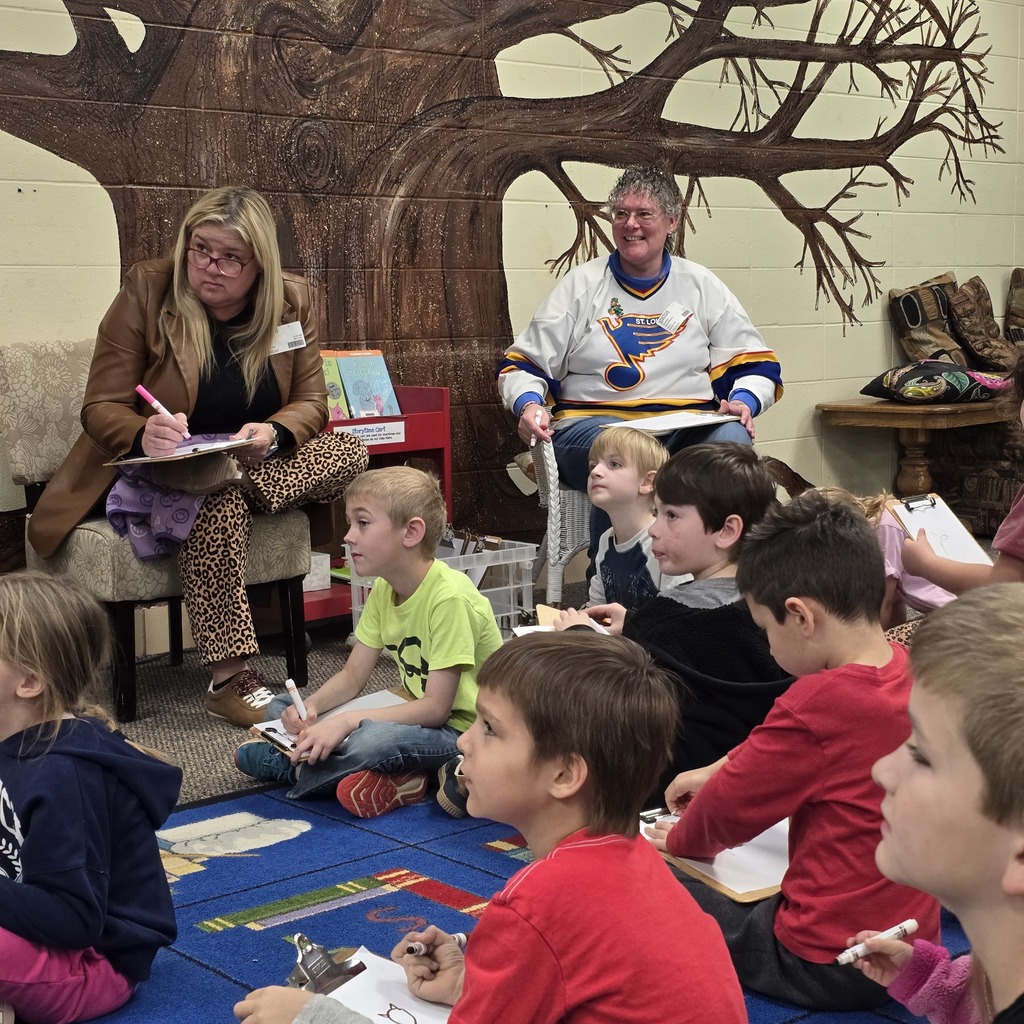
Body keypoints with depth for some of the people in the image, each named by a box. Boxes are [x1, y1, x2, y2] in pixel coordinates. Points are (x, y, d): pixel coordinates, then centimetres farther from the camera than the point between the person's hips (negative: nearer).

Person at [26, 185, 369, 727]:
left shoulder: (292, 301, -2)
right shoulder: (145, 291, -10)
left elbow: (310, 402, 2)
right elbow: (101, 408, -9)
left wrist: (273, 433, -24)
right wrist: (143, 435, -34)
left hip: (253, 465, 4)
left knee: (351, 453, -20)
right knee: (218, 498, -38)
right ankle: (228, 678, -39)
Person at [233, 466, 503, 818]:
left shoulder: (449, 597, -24)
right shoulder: (383, 589, 4)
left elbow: (436, 707, -25)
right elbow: (353, 675, 6)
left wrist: (347, 721, -30)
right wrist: (311, 706, -15)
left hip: (460, 730, -9)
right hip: (418, 713, 9)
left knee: (372, 741, -38)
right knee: (281, 708, 5)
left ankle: (286, 767, -11)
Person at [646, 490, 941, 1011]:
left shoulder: (819, 703, -26)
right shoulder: (907, 668, -2)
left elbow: (728, 810, -10)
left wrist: (679, 839, 9)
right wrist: (722, 768, 19)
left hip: (825, 964, -8)